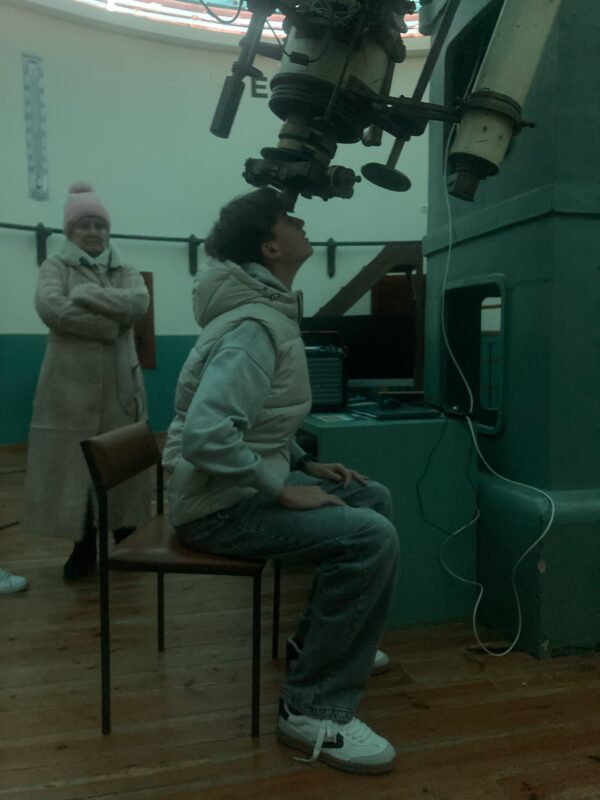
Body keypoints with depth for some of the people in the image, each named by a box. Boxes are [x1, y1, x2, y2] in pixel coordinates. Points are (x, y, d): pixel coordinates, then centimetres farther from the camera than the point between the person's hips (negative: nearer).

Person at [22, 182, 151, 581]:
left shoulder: (125, 271, 13)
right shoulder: (55, 266, 5)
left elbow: (140, 302, -8)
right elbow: (50, 307, -15)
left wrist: (87, 296, -14)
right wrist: (109, 323, -13)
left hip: (119, 385, 2)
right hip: (71, 386, -2)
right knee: (74, 466, 3)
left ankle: (127, 543, 24)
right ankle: (83, 549, 19)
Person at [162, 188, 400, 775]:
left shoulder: (268, 310, 11)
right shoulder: (254, 326, -22)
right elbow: (205, 435, -34)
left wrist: (304, 464, 12)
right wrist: (283, 490, -24)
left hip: (243, 486, 10)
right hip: (220, 505, -10)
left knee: (372, 498, 17)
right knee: (371, 538, -23)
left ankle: (321, 635, 28)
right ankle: (313, 711, -9)